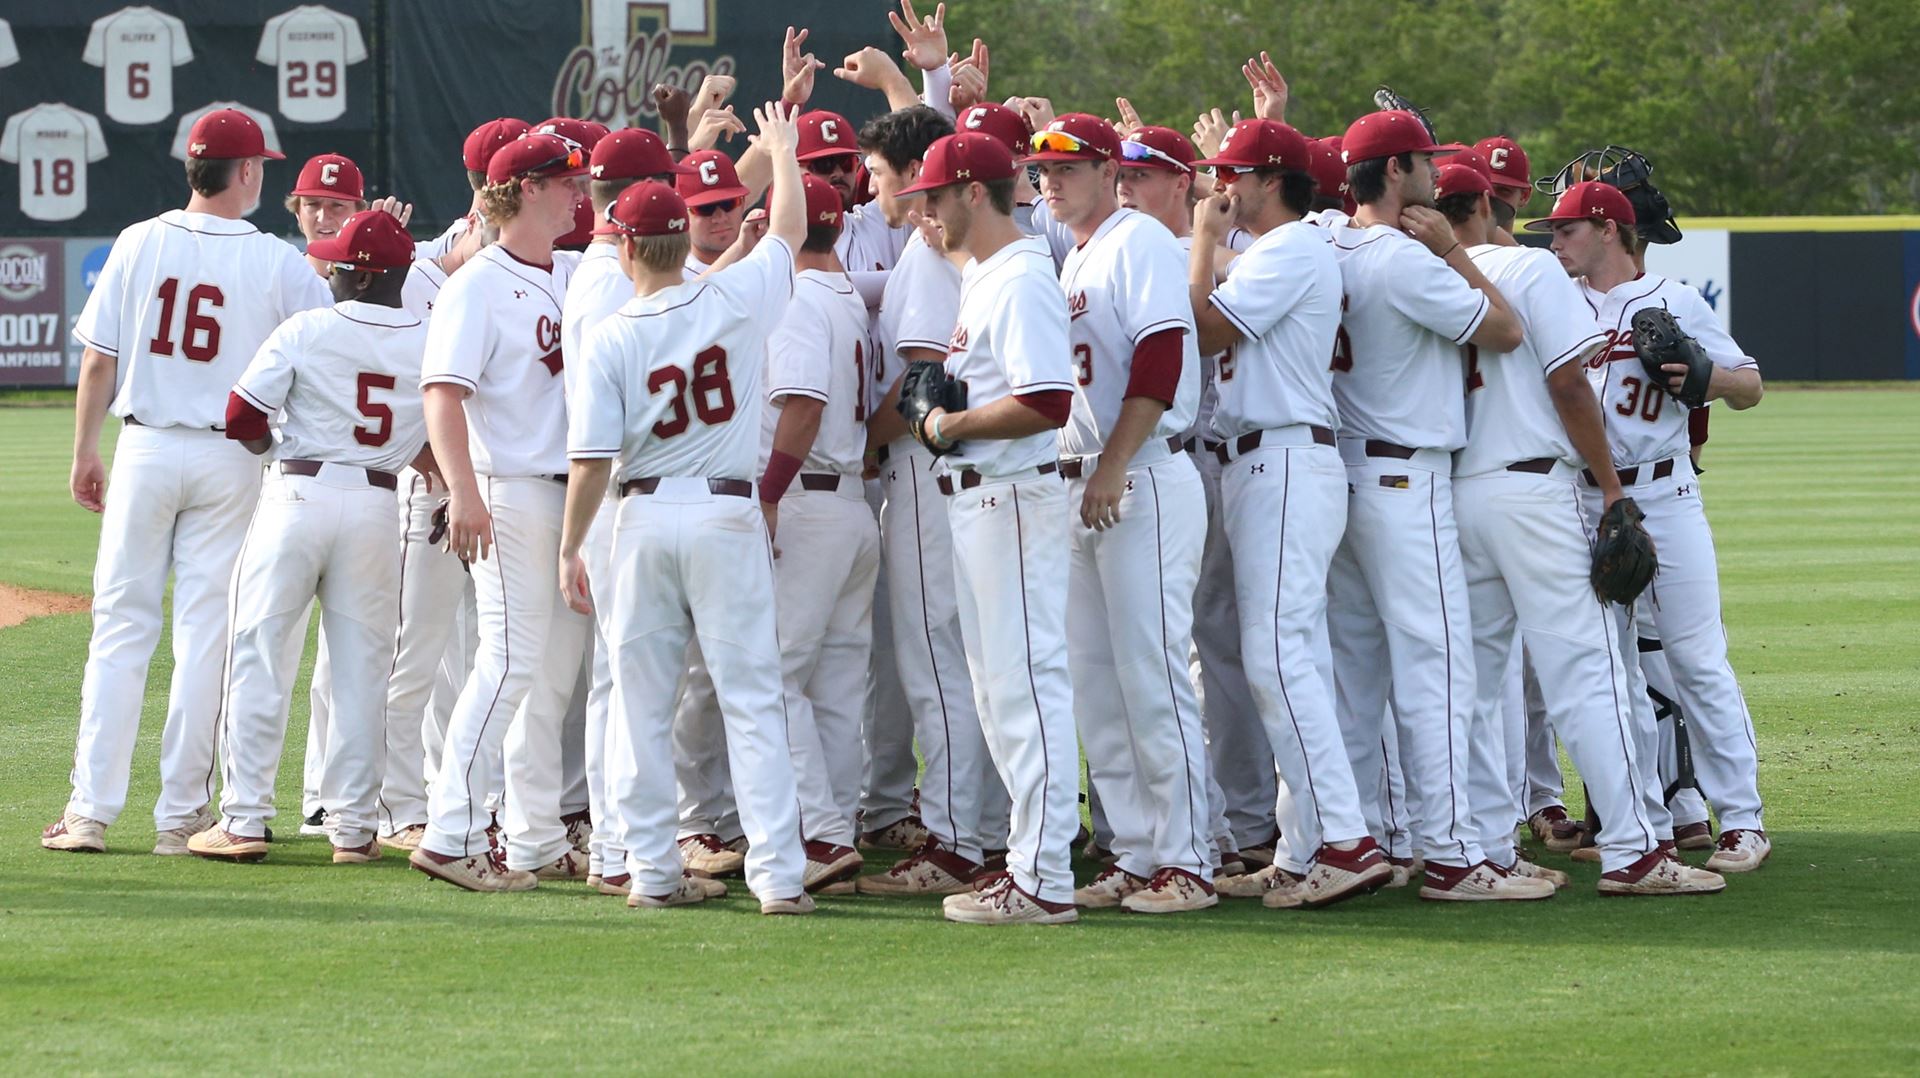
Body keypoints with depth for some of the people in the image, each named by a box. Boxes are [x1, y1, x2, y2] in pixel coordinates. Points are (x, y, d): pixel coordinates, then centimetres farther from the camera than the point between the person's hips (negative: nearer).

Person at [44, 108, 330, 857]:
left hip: (146, 448, 1)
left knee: (120, 627, 5)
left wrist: (85, 453, 10)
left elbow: (98, 359, 0)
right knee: (205, 636, 4)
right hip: (231, 459, -1)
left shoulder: (139, 244, -2)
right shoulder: (280, 264, -6)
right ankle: (181, 814, 6)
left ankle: (91, 809, 2)